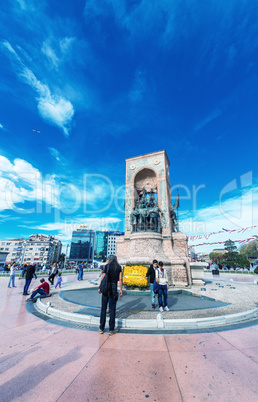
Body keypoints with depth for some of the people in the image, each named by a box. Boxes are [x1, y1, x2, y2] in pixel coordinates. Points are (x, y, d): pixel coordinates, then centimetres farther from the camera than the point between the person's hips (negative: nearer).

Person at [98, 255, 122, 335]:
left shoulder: (107, 266, -4)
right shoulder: (119, 267, 3)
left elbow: (103, 278, -5)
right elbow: (120, 279, 0)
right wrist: (121, 289, 6)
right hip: (114, 287, 1)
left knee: (103, 308, 11)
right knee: (112, 309, 9)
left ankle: (101, 328, 20)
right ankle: (111, 329, 15)